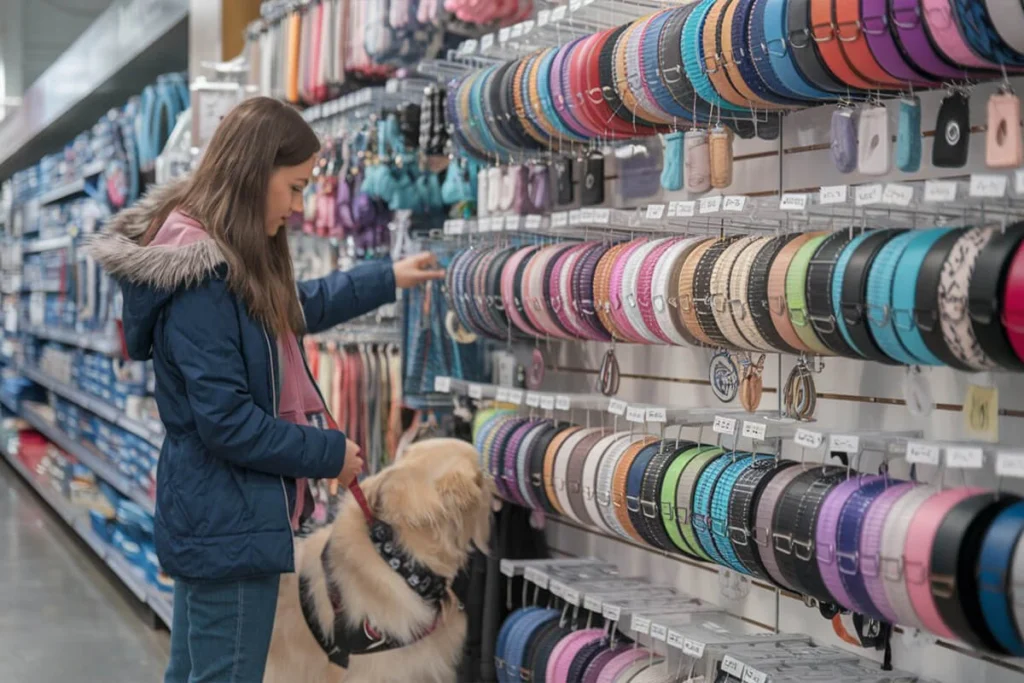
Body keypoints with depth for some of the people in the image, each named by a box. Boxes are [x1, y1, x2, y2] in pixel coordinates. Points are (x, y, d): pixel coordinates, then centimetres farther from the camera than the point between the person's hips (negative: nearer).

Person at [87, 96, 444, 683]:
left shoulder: (233, 260, 6)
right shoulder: (200, 279, -23)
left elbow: (297, 308, 27)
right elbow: (227, 424, -25)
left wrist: (388, 279, 28)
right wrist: (329, 454, -13)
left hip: (210, 519, 10)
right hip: (230, 527, -10)